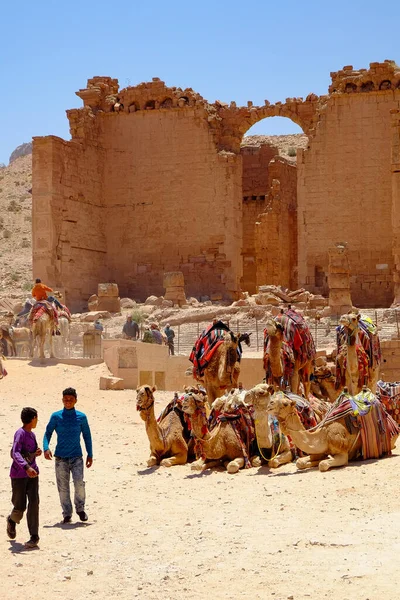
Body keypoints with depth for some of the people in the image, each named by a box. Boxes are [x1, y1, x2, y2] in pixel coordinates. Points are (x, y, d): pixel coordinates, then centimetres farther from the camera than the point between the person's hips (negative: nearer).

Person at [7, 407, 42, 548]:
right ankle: (12, 520, 34)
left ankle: (34, 537, -5)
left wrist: (36, 453, 3)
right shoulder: (20, 434, -12)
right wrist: (26, 467, -39)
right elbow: (15, 453, -25)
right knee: (20, 507, -1)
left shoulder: (31, 435, 12)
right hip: (18, 475, -6)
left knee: (34, 502, -9)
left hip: (32, 474, 6)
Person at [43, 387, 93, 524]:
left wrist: (90, 455, 10)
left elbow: (87, 436, 11)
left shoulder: (81, 417, 3)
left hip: (76, 456, -1)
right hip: (61, 457, 1)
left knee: (79, 483, -15)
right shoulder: (56, 416, 2)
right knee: (63, 487, 3)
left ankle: (80, 508, 8)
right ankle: (67, 513, 16)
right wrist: (46, 448, -12)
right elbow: (48, 433, 5)